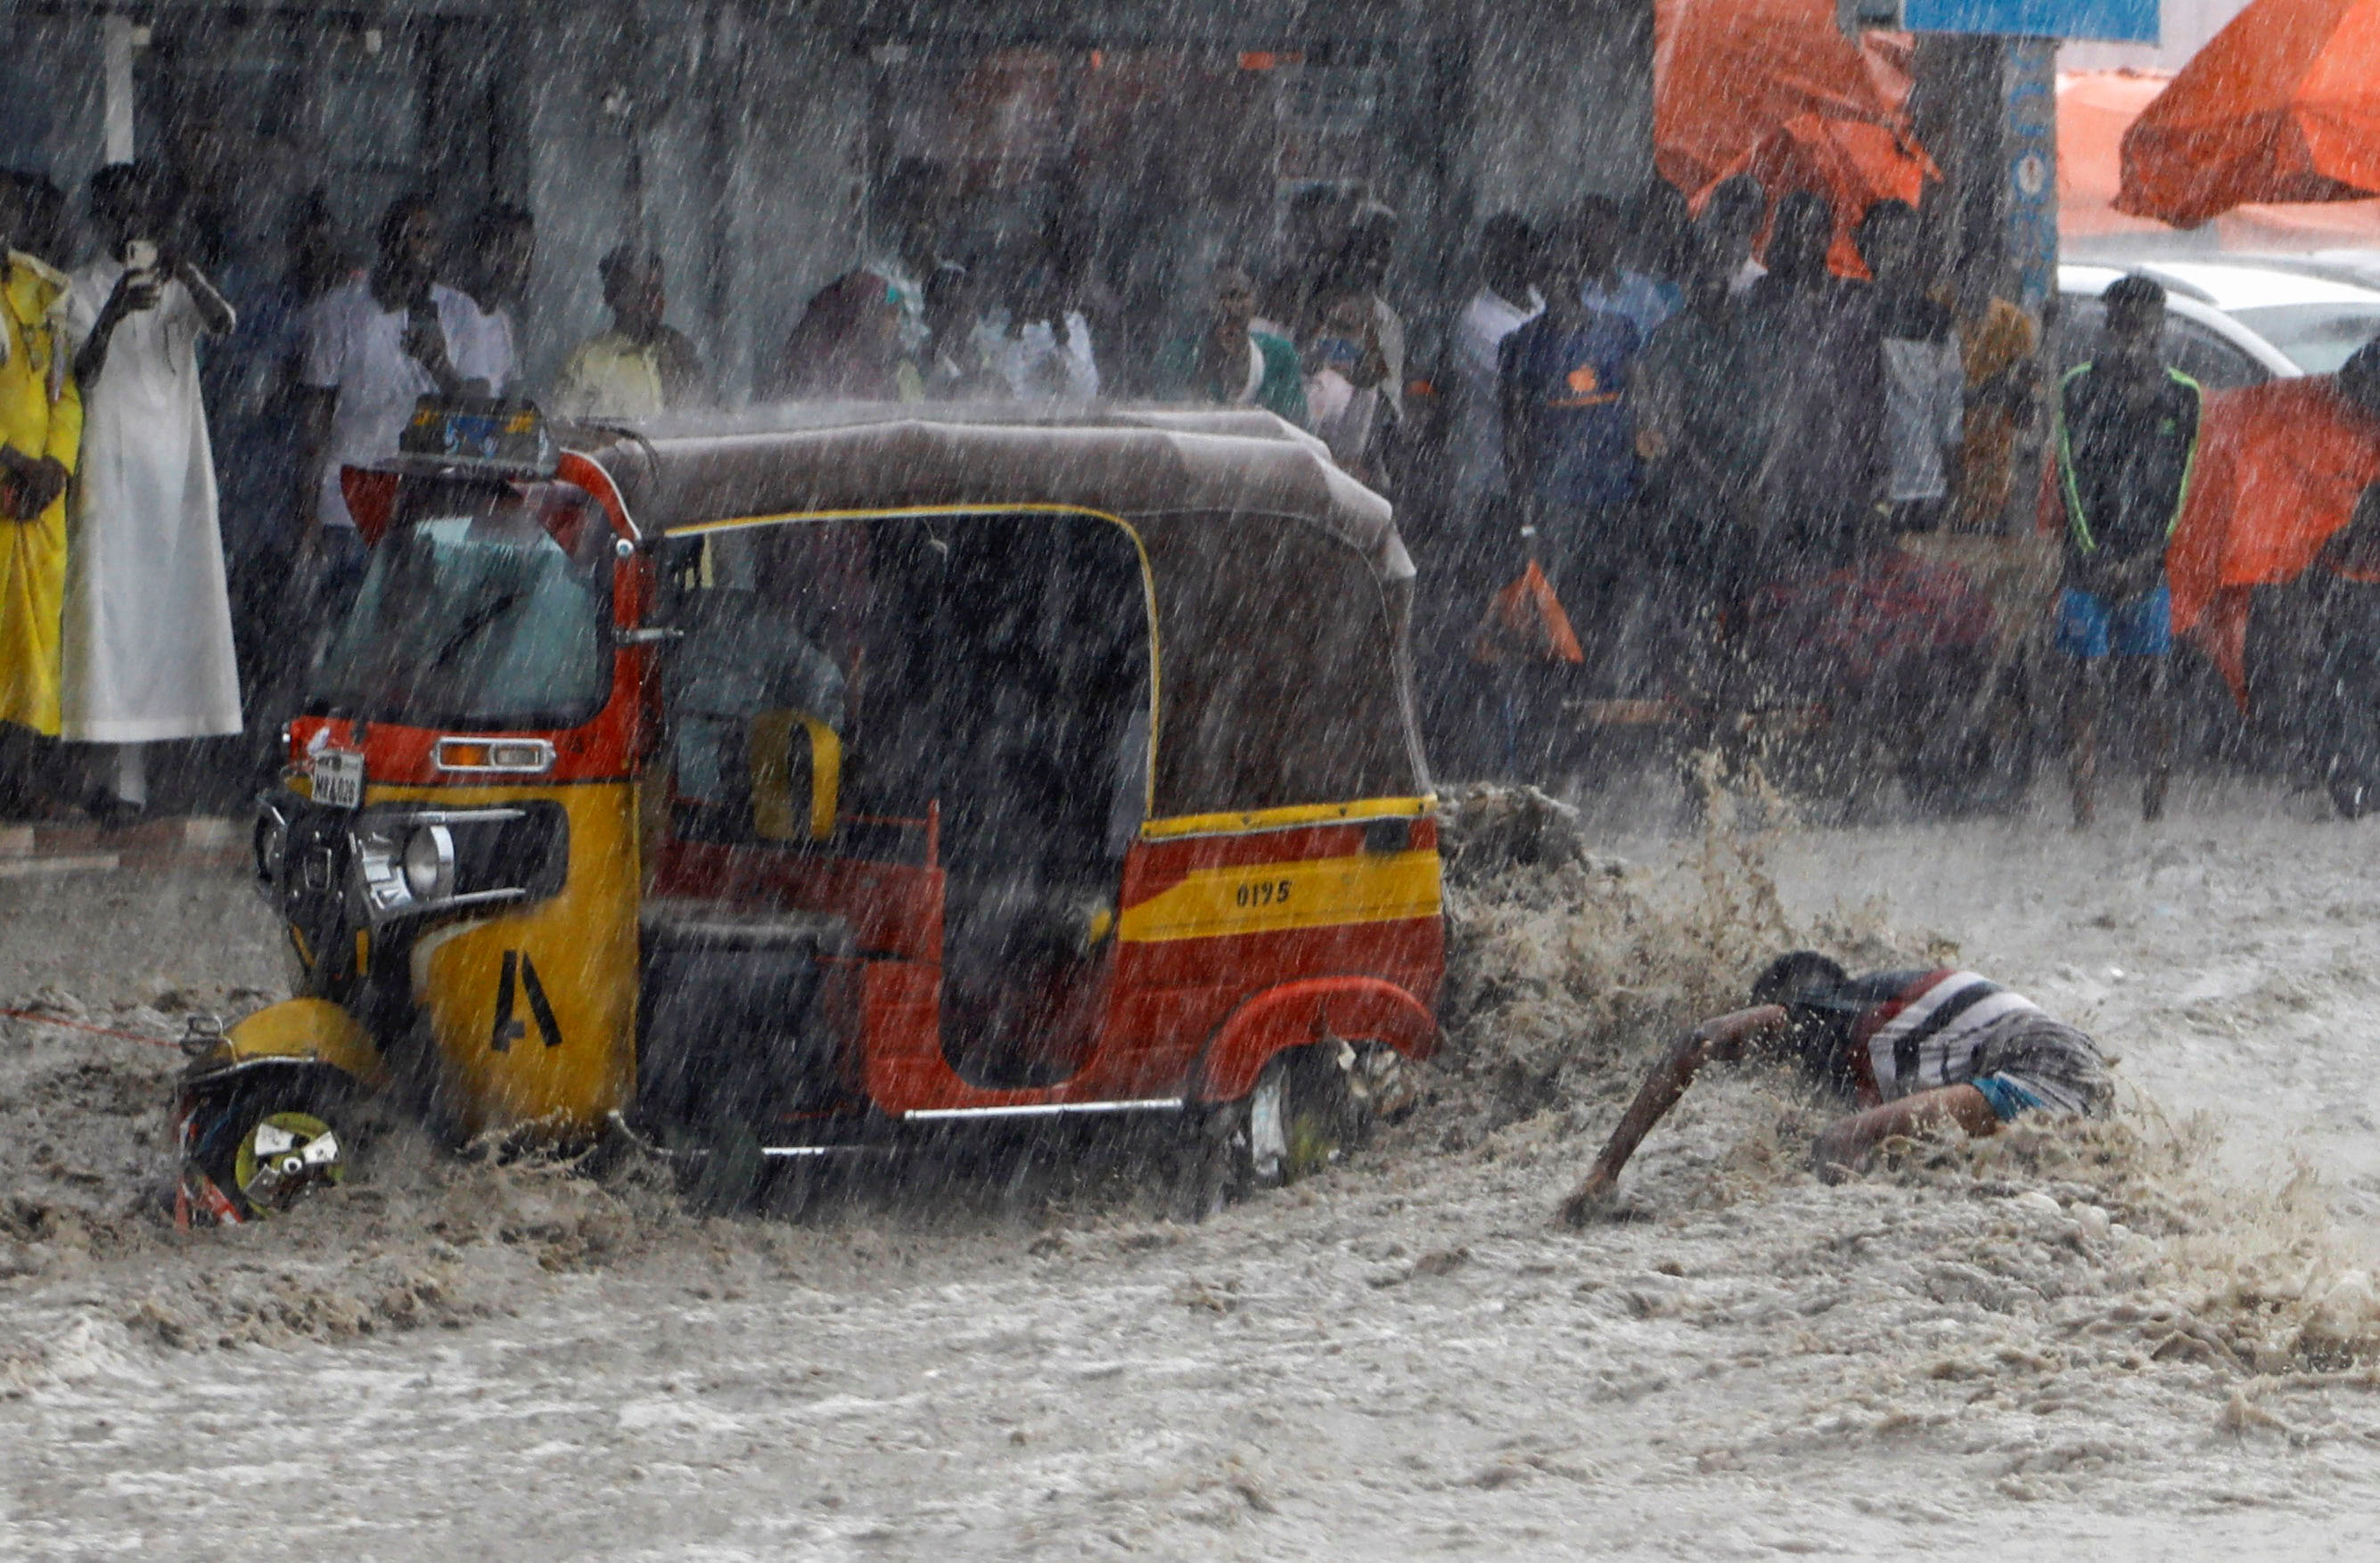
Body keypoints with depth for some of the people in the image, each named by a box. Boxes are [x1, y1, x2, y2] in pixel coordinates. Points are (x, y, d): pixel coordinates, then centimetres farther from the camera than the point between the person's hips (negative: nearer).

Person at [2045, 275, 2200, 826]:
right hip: (2088, 556, -1)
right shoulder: (2079, 389, 1)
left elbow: (2175, 483, 2)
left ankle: (2157, 803, -1)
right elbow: (2075, 476, -4)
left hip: (2148, 561, 1)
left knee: (2151, 676, -2)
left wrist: (2145, 554, -8)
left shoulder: (2180, 397, 5)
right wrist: (2098, 555, -11)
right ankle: (2085, 806, -6)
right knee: (2088, 676, -5)